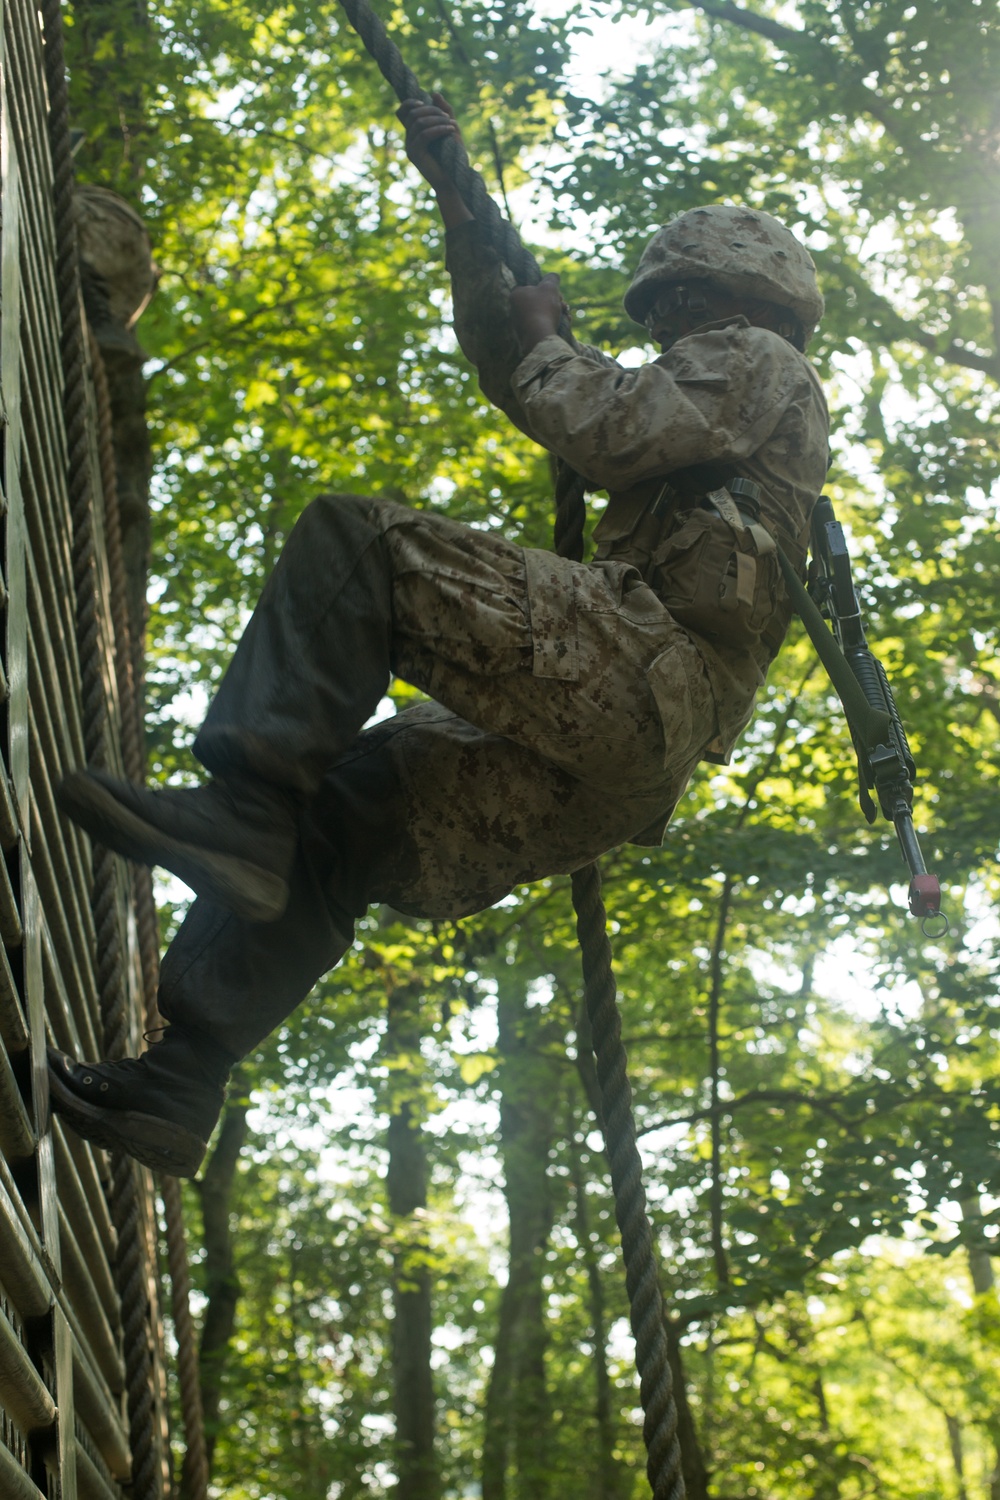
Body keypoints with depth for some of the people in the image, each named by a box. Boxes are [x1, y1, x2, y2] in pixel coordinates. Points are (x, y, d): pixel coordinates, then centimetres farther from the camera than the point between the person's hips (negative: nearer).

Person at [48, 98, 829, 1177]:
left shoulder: (756, 358, 11)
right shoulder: (722, 411, 39)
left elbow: (614, 430, -9)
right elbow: (505, 363, 39)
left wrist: (546, 345, 12)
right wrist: (459, 198, 37)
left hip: (640, 658, -9)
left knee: (352, 542, -17)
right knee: (330, 811, 5)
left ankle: (237, 810, -28)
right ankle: (174, 1086, -3)